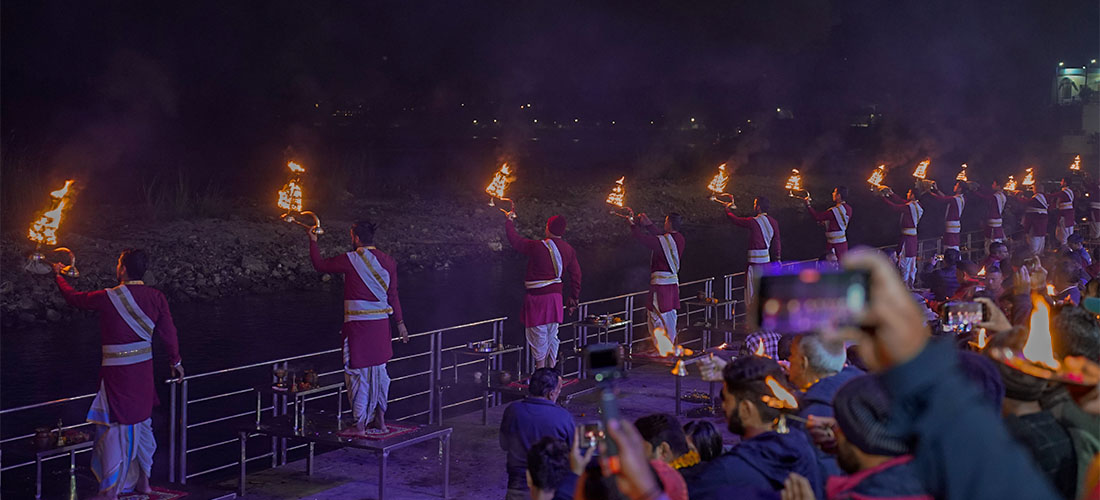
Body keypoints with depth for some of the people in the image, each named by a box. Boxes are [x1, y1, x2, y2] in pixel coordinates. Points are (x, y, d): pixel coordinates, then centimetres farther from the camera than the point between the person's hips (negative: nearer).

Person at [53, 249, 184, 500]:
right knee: (142, 423, 17)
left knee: (116, 426, 0)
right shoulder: (155, 297, -1)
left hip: (117, 372, -5)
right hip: (144, 368, 5)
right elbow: (168, 331, 3)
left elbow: (74, 298, 2)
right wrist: (175, 360, 17)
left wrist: (59, 275, 21)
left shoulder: (109, 298, -13)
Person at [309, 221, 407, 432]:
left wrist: (313, 242, 16)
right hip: (380, 323, 5)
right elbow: (393, 295, 8)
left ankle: (360, 424, 6)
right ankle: (379, 420, 22)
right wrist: (400, 322, 15)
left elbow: (320, 265, 2)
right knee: (378, 369, 16)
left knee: (358, 371, 2)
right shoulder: (388, 261, 5)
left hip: (358, 324, -5)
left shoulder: (351, 260, -10)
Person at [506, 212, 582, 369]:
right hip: (555, 295, 5)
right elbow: (576, 275, 9)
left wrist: (509, 221, 17)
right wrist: (573, 298, 18)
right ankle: (552, 368, 19)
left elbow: (515, 240, 0)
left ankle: (540, 369, 6)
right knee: (552, 334, 14)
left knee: (538, 334, 3)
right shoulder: (569, 250, 3)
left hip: (537, 296, -5)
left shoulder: (537, 247, -14)